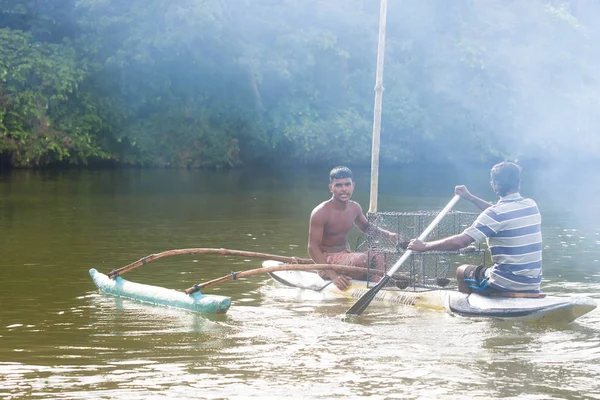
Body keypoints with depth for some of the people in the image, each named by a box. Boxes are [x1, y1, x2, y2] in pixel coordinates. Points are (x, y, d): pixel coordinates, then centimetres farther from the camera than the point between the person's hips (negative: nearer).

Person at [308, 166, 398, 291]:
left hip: (346, 255, 8)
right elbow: (313, 248, -21)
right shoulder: (321, 213, -19)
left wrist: (387, 234, 3)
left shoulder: (355, 208, 3)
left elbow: (366, 227, 25)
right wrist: (333, 275, -33)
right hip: (327, 260, -8)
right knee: (362, 259, -31)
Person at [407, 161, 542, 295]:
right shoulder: (531, 205, 4)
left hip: (506, 284, -7)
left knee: (462, 271, 20)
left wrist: (424, 246, -8)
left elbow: (459, 242, -19)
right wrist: (470, 198, 28)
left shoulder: (497, 213, -18)